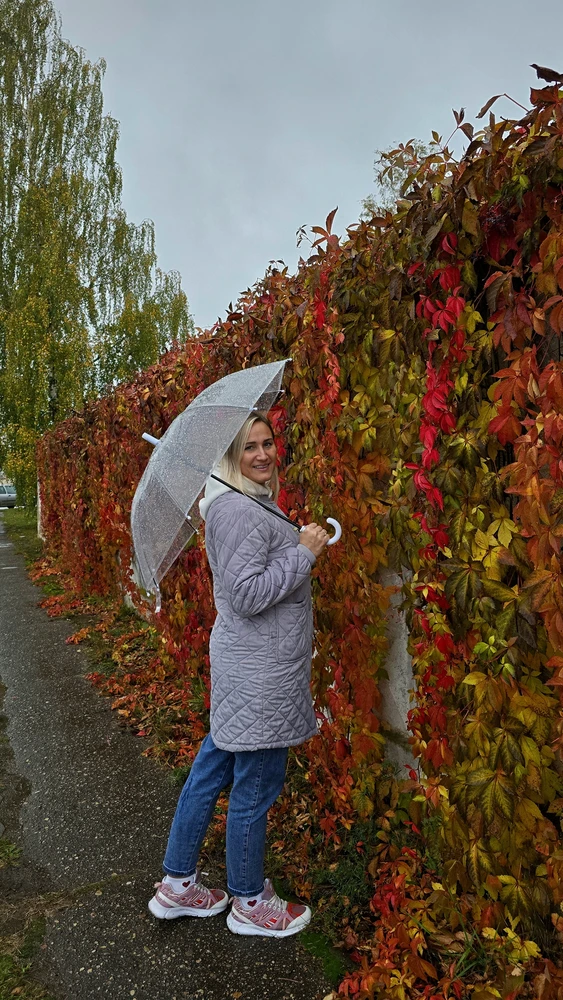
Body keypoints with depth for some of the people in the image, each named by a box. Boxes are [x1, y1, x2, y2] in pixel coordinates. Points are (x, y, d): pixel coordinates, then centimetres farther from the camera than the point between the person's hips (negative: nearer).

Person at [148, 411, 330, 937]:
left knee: (212, 769, 20)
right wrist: (304, 551, -19)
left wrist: (297, 545, 17)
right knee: (254, 789, 8)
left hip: (245, 663, 10)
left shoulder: (251, 502, 13)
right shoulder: (237, 509, -20)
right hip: (259, 673, -10)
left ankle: (177, 884, 37)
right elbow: (247, 594, -25)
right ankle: (249, 903, 30)